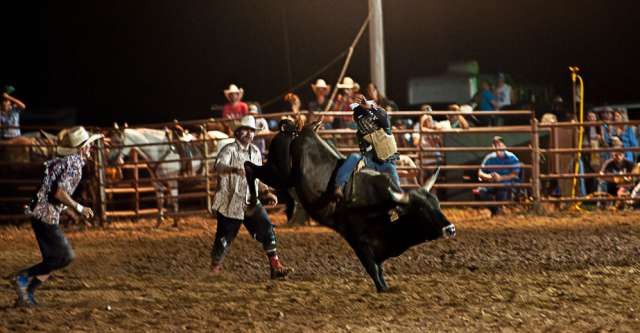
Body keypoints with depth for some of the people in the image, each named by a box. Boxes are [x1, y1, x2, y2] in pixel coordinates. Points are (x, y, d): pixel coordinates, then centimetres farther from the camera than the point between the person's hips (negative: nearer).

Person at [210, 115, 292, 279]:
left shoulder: (255, 152, 10)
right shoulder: (230, 150, -11)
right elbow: (219, 167, -32)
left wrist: (267, 192, 17)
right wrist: (234, 169, -51)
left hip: (251, 202, 5)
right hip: (230, 202, -5)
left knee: (267, 229, -7)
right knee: (224, 238, 0)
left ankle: (275, 266, -4)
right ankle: (215, 268, 20)